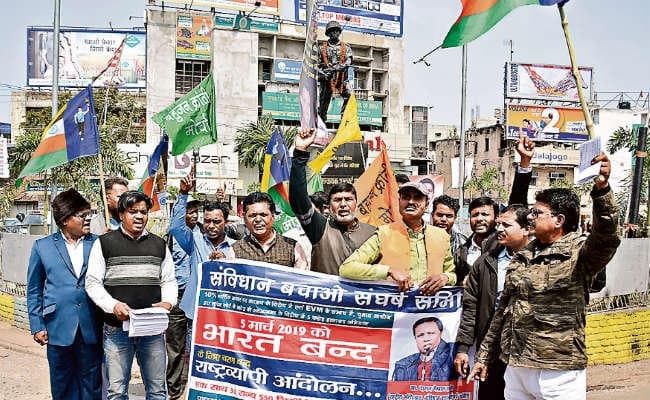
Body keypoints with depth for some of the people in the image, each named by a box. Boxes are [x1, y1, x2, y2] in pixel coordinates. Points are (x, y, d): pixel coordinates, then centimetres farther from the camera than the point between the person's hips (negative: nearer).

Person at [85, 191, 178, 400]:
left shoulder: (159, 245, 12)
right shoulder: (104, 243, 2)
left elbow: (169, 280, 15)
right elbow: (93, 282, 0)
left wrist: (168, 302, -6)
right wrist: (113, 305, -16)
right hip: (117, 328, -2)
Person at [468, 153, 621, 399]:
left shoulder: (580, 251, -6)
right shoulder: (523, 256, 11)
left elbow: (606, 235, -29)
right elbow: (503, 310, 17)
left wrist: (602, 188, -43)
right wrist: (485, 356, 18)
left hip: (559, 373, -6)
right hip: (515, 368, 6)